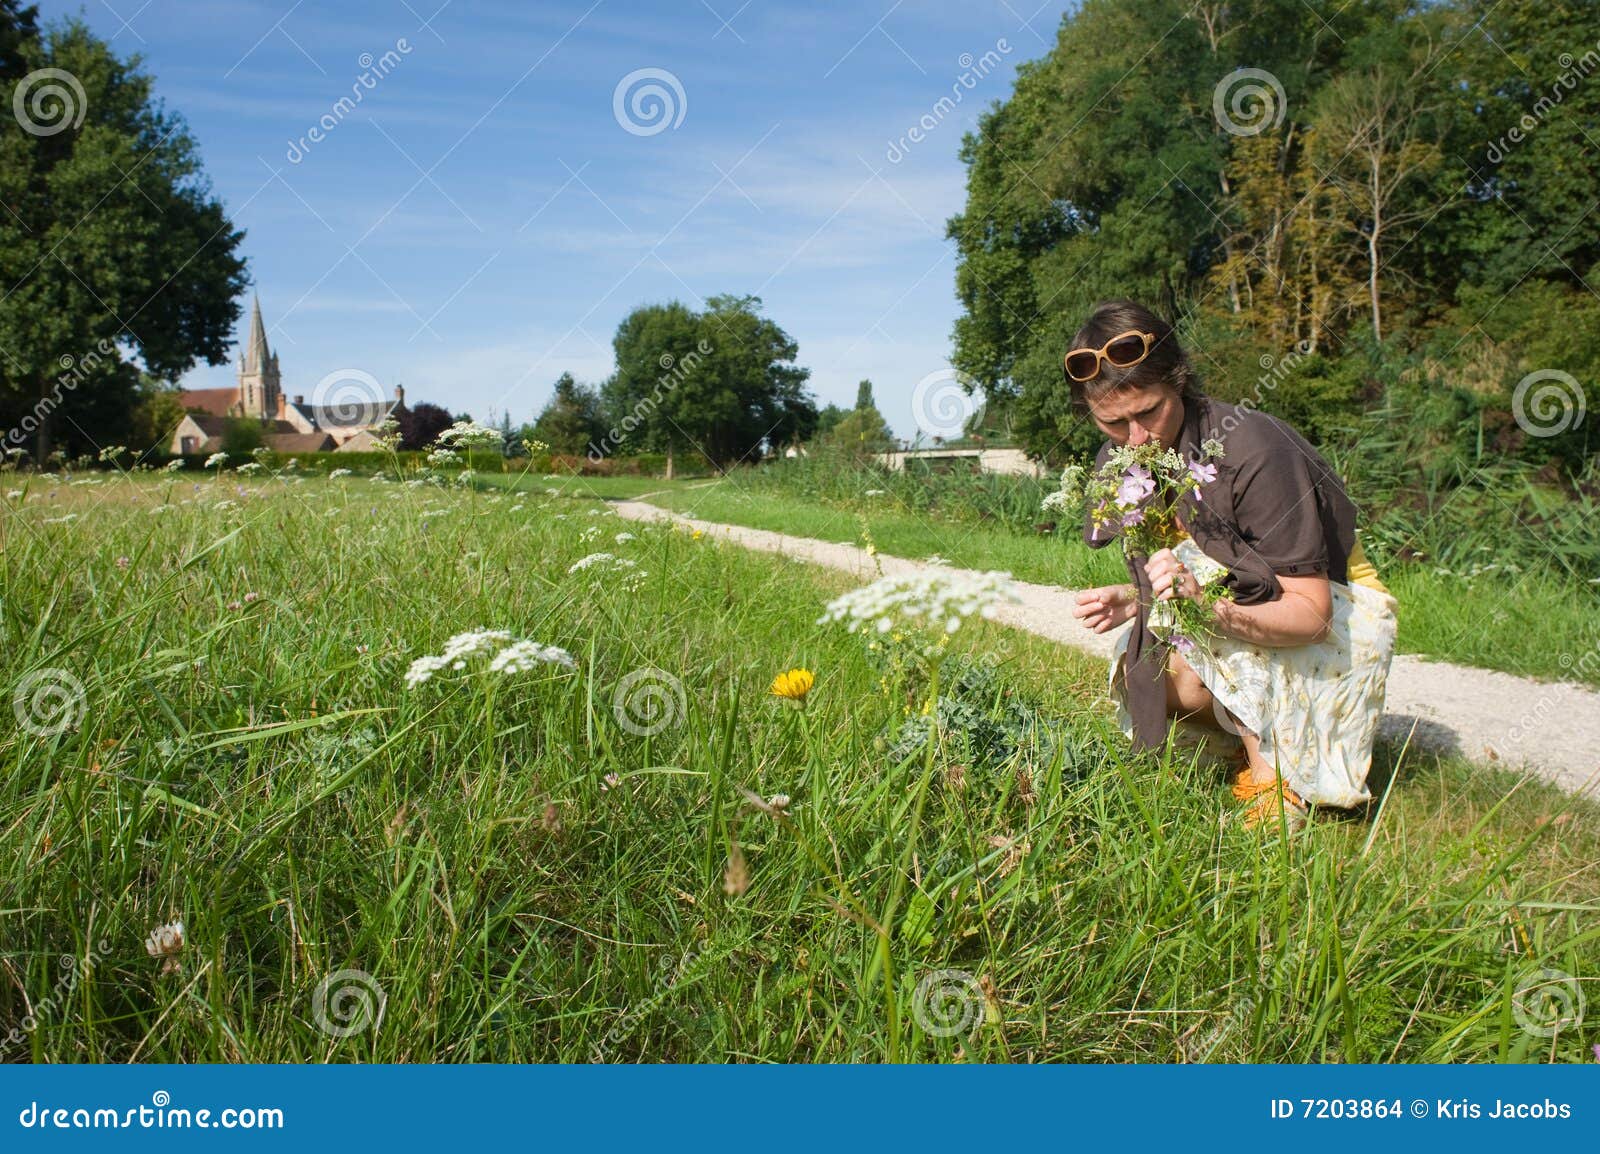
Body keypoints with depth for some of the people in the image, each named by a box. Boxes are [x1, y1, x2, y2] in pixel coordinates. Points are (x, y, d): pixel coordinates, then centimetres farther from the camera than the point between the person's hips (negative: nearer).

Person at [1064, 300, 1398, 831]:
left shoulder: (1255, 452, -29)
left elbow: (1311, 614, -30)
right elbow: (1165, 583, 3)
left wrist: (1205, 600, -47)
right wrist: (1130, 601, -20)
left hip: (1337, 612, -5)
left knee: (1205, 560, -32)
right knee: (1142, 674, -23)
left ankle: (1274, 775, -19)